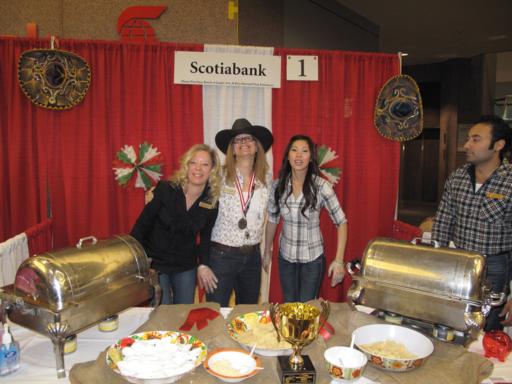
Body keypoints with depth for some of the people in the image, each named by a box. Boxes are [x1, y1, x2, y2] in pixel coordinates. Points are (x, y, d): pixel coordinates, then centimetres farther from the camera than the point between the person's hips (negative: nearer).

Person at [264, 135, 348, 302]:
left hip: (313, 258, -3)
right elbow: (272, 220, 4)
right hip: (286, 257, 3)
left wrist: (339, 260, -19)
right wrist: (267, 252, 11)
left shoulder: (321, 186, -17)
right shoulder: (278, 185, -8)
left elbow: (341, 222, -13)